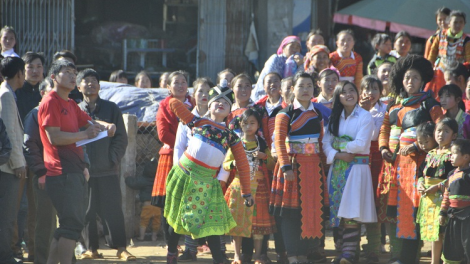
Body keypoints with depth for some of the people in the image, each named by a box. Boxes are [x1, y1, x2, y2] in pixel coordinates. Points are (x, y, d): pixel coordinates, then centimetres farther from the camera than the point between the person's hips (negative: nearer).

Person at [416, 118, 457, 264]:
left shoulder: (452, 154, -7)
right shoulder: (430, 154, 15)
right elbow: (422, 174, 17)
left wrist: (437, 187, -19)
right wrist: (420, 184, -3)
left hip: (443, 197, -7)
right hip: (429, 198, 7)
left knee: (442, 231, -10)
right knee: (433, 232, 13)